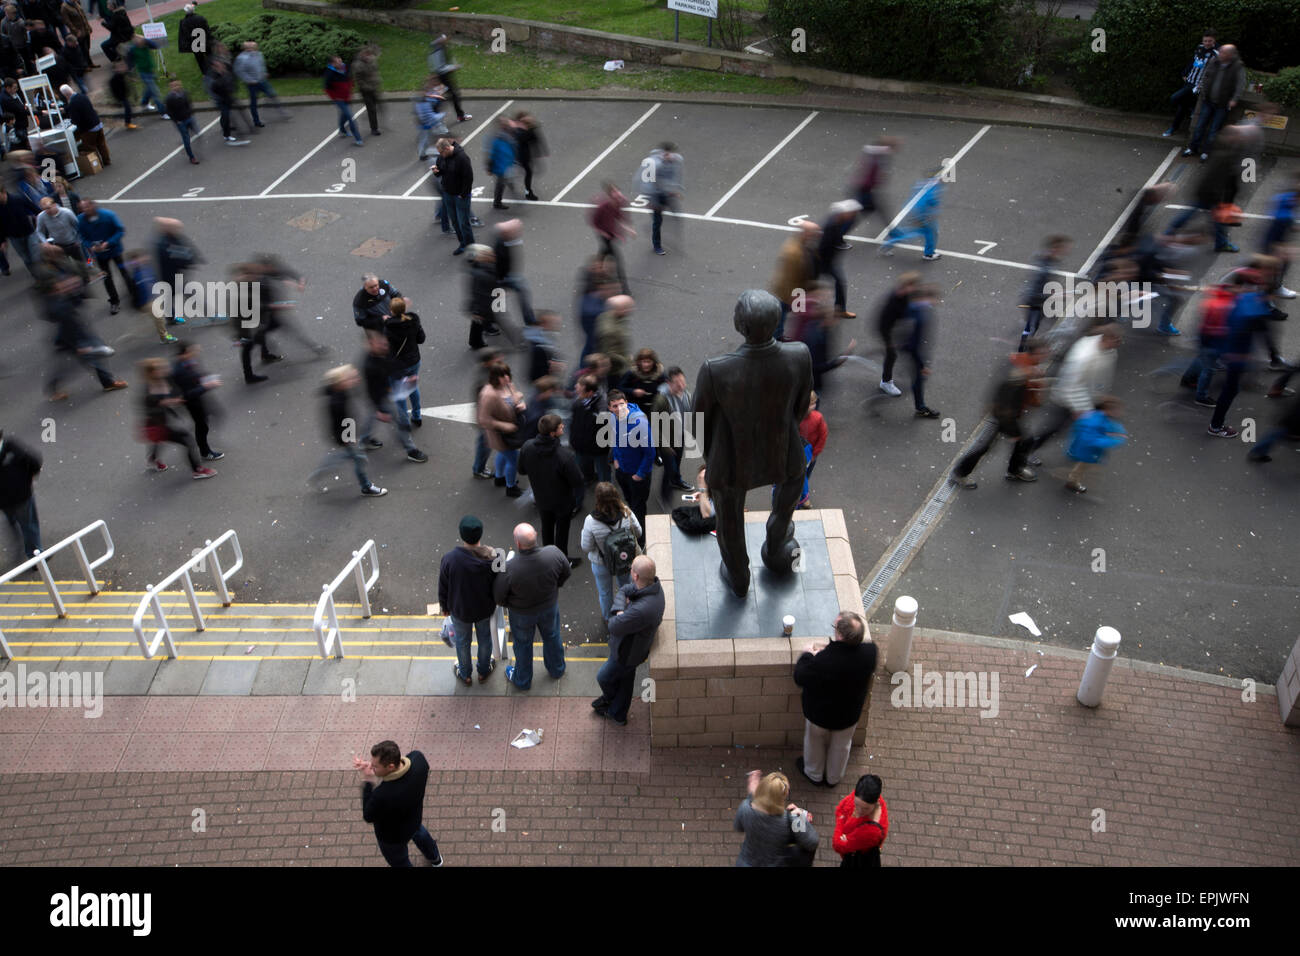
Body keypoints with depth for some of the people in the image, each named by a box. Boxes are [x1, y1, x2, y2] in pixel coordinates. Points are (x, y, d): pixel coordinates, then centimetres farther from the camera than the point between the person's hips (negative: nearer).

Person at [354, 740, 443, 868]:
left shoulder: (382, 795, -47)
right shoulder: (418, 758, -32)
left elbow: (368, 817, -24)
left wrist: (368, 782, -24)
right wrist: (374, 766, -18)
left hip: (393, 837, -6)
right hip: (415, 817, 6)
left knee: (400, 862, 27)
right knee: (419, 833, 39)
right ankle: (435, 858, 69)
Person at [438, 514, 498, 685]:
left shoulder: (449, 559, -32)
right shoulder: (492, 557, -26)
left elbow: (443, 589, -16)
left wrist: (445, 607, 4)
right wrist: (495, 601, 12)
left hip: (460, 610, -1)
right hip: (485, 608, 1)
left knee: (462, 641, 25)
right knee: (485, 637, 27)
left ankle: (465, 674, 48)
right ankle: (484, 671, 50)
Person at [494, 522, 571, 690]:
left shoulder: (509, 569, -39)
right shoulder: (553, 553, -30)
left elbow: (498, 596, -21)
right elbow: (567, 572, -9)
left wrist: (507, 604, 2)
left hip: (522, 613, -2)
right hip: (550, 606, 2)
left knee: (522, 644, 25)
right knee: (552, 636, 30)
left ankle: (522, 680, 50)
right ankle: (556, 669, 57)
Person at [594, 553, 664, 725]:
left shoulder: (641, 610, -46)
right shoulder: (652, 585, -19)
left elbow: (614, 627, -34)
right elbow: (623, 591, -6)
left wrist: (616, 614, -14)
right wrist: (619, 609, -24)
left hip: (627, 654, -8)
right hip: (631, 646, 8)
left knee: (604, 677, 22)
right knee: (625, 680, 30)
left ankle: (609, 698, 54)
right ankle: (618, 715, 54)